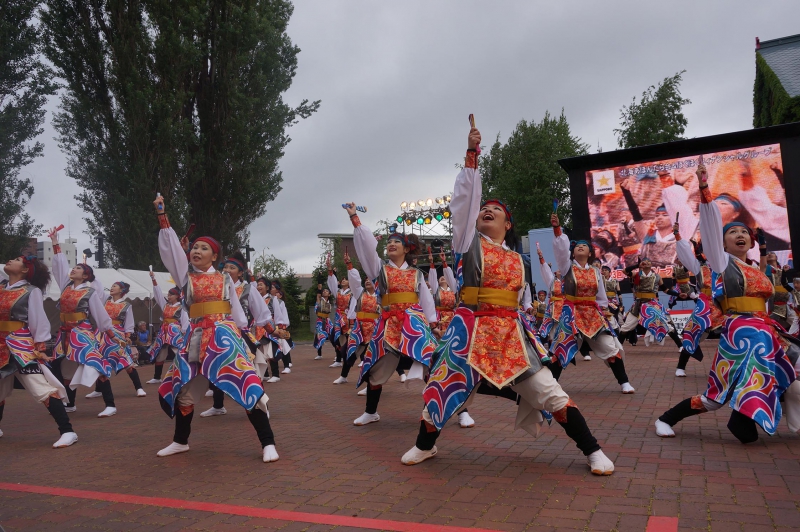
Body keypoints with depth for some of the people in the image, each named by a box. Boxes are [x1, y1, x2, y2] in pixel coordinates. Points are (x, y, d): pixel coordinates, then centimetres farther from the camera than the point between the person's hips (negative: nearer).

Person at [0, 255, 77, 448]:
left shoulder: (32, 291, -6)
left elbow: (39, 321, -7)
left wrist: (40, 348, -8)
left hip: (21, 345, -6)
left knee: (42, 388, -14)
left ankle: (67, 431, -15)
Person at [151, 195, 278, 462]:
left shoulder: (224, 278, 10)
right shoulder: (185, 275, 11)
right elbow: (170, 247, 3)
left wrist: (241, 333, 3)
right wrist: (162, 215, -3)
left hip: (223, 335, -3)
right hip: (196, 337, 3)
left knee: (246, 384, -13)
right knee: (183, 386, 10)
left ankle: (267, 443, -9)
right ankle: (180, 441, 34)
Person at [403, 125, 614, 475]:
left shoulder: (517, 258, 12)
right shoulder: (469, 242, 3)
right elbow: (464, 198, -7)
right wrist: (471, 156, -10)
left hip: (511, 333, 2)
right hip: (471, 330, -2)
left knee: (550, 394, 1)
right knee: (442, 390, 5)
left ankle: (592, 451, 14)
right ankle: (424, 446, 31)